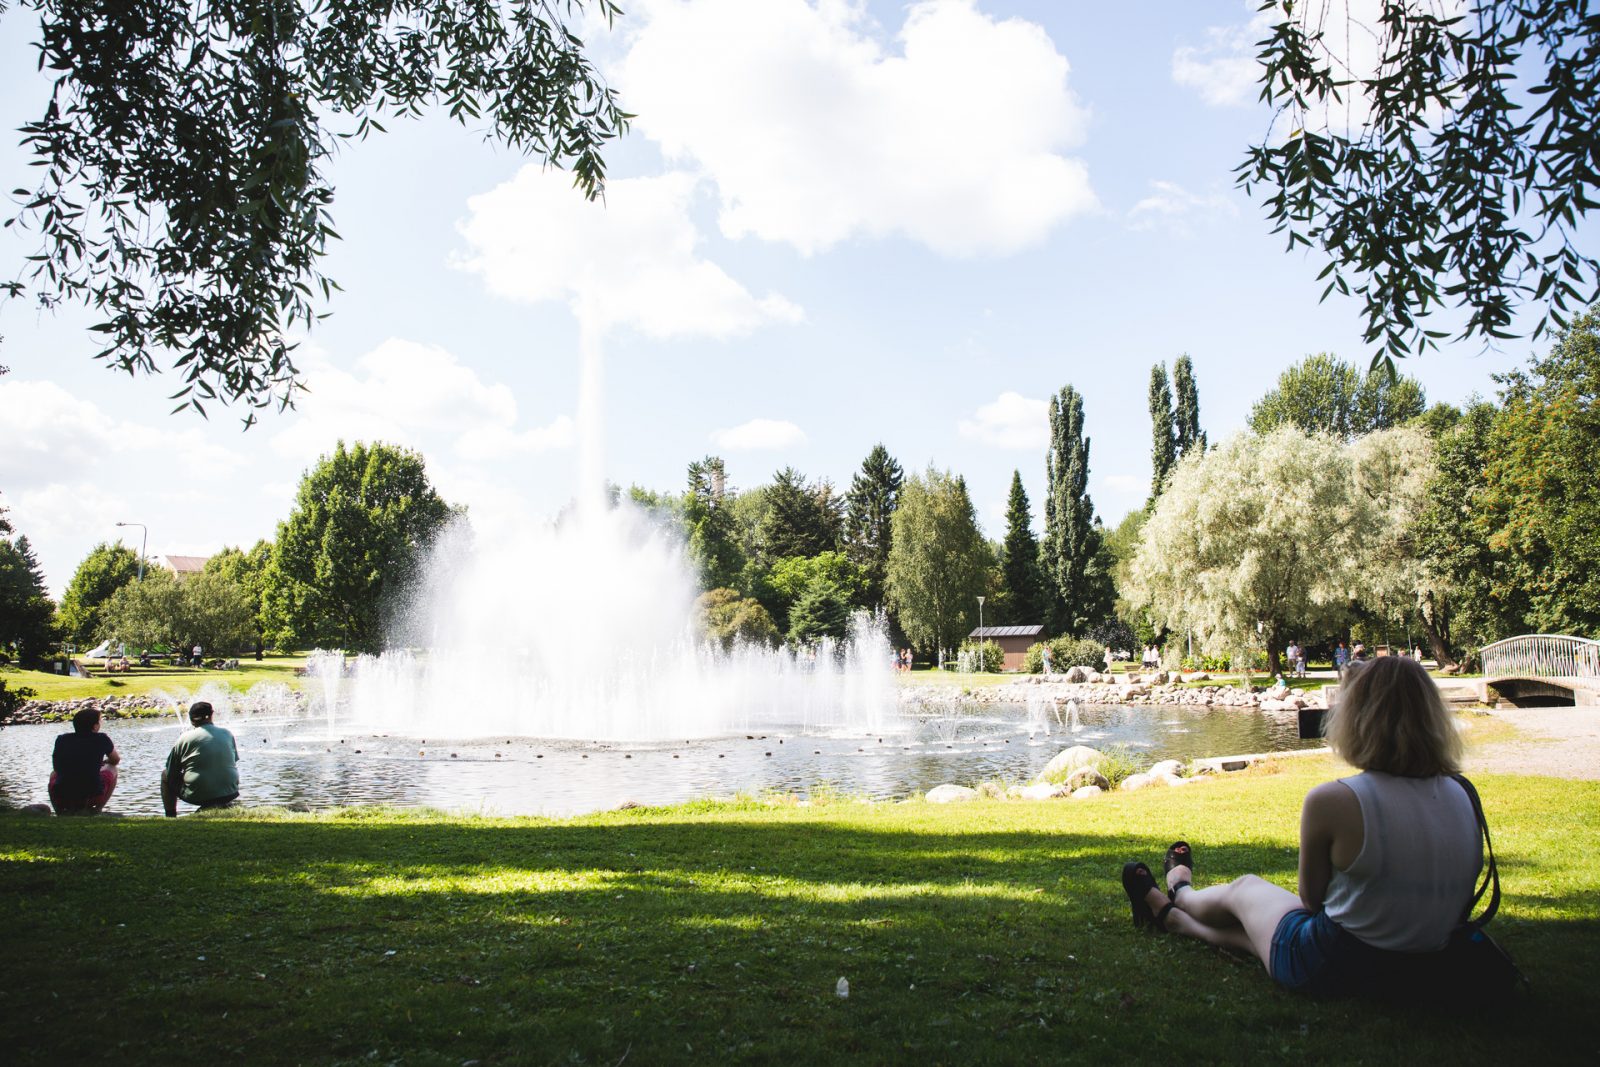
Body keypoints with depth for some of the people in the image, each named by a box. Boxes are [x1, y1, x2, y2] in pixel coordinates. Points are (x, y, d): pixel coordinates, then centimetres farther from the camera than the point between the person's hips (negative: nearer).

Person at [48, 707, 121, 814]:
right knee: (111, 770, 26)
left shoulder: (62, 739, 7)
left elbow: (56, 768, 23)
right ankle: (95, 809, 13)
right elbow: (116, 760, 19)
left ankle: (62, 810, 16)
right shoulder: (101, 739, 0)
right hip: (92, 796, -3)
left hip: (62, 798, 3)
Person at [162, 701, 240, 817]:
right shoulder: (227, 734, 5)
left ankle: (170, 817, 19)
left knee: (165, 775, 21)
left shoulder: (185, 738, -3)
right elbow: (235, 761, 17)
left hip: (198, 796, -3)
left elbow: (171, 771, 5)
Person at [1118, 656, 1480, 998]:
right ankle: (1169, 916, 55)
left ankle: (1178, 892, 59)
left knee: (1243, 888, 26)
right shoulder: (1460, 796, -8)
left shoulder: (1332, 800, -26)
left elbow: (1311, 897, -12)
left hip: (1332, 970, -5)